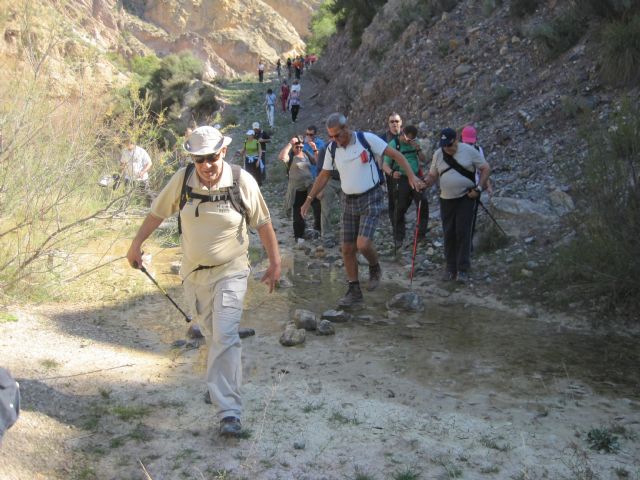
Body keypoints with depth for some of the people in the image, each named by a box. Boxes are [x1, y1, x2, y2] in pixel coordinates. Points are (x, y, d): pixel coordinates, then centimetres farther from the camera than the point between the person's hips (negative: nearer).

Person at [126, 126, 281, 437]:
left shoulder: (242, 181, -14)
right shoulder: (182, 180, -9)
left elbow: (263, 224, -3)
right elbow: (157, 214, 7)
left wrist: (274, 264, 0)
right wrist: (137, 243, 10)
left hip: (230, 272, -3)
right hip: (193, 272, 3)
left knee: (225, 336, -15)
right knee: (212, 335, 14)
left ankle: (229, 412, -15)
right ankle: (219, 384, 39)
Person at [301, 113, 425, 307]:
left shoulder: (367, 139, -12)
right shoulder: (332, 148, 1)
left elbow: (396, 155, -8)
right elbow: (324, 176, 13)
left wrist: (411, 176, -20)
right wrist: (309, 200, 9)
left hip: (370, 198, -5)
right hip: (348, 202, 5)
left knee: (363, 244, -20)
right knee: (347, 249, 4)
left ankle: (375, 269, 13)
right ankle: (354, 292, 17)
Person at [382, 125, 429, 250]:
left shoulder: (414, 143, 9)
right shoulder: (393, 144, -7)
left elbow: (423, 160, 10)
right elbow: (385, 165, -11)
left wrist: (418, 149, -9)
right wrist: (391, 173, -32)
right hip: (401, 180, -4)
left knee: (423, 202, -9)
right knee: (400, 208, -2)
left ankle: (421, 232, 3)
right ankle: (399, 238, 8)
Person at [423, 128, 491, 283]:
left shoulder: (468, 151, -7)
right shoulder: (438, 154, 3)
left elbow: (486, 168, -2)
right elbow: (433, 175, 8)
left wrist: (479, 188, -11)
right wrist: (426, 181, -15)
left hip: (466, 198, -3)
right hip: (446, 199, 4)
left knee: (463, 233, -7)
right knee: (449, 234, 6)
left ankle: (463, 269, -1)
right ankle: (450, 268, 16)